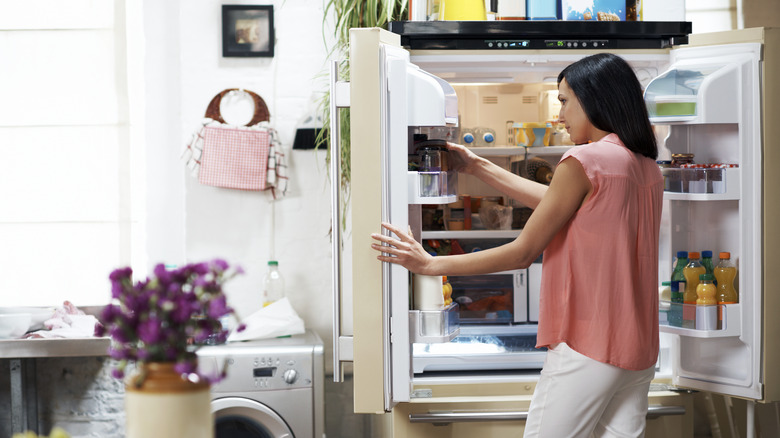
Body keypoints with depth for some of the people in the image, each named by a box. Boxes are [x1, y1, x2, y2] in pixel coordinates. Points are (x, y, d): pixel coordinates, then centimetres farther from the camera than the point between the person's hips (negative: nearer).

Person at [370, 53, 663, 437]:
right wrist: (478, 167, 23)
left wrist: (431, 264, -6)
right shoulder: (648, 170, 12)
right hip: (638, 350, 8)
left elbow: (523, 253, -11)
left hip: (587, 349, -8)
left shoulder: (584, 160, -13)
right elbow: (556, 204, 18)